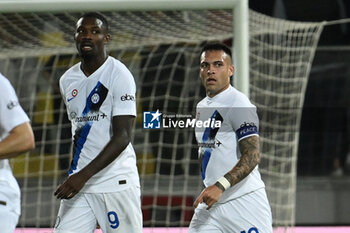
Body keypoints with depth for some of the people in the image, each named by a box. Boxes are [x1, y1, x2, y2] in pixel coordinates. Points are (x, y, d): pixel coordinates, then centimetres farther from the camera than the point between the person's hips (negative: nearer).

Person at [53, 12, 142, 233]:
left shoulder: (119, 76, -9)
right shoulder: (68, 80, 13)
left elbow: (122, 137, -16)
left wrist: (84, 175, -24)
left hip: (116, 182, -6)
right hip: (79, 182, 6)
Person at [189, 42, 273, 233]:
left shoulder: (238, 104, -11)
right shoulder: (202, 106, 17)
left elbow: (252, 157, -20)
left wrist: (220, 186, -31)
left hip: (243, 201, -8)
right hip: (210, 204, 8)